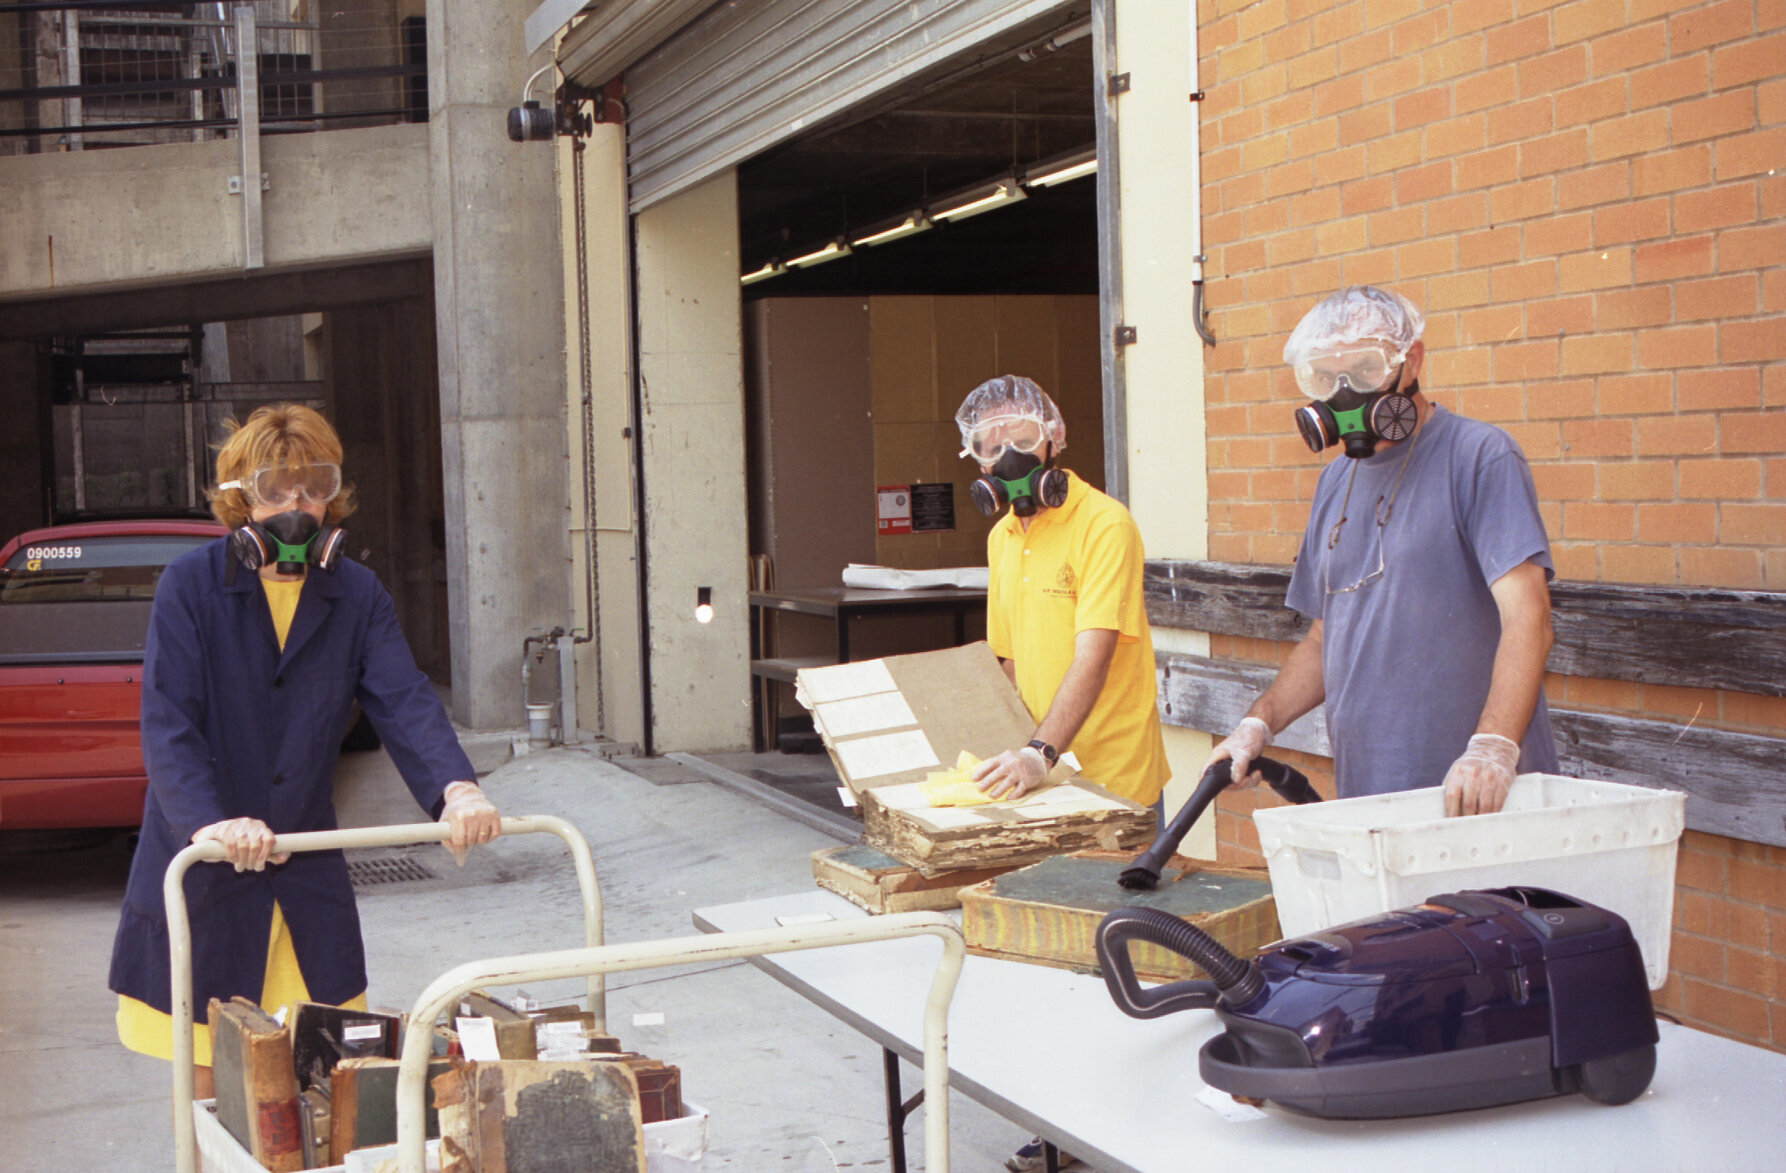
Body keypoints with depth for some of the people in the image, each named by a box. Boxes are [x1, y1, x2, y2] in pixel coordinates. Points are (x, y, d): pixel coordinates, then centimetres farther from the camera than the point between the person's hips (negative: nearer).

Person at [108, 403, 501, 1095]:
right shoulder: (191, 585, -7)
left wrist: (456, 788, -31)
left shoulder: (357, 596, 3)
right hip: (200, 873, -3)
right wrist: (209, 822, -35)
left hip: (308, 875, 3)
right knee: (204, 1075, 5)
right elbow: (167, 723, -17)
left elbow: (404, 700, -11)